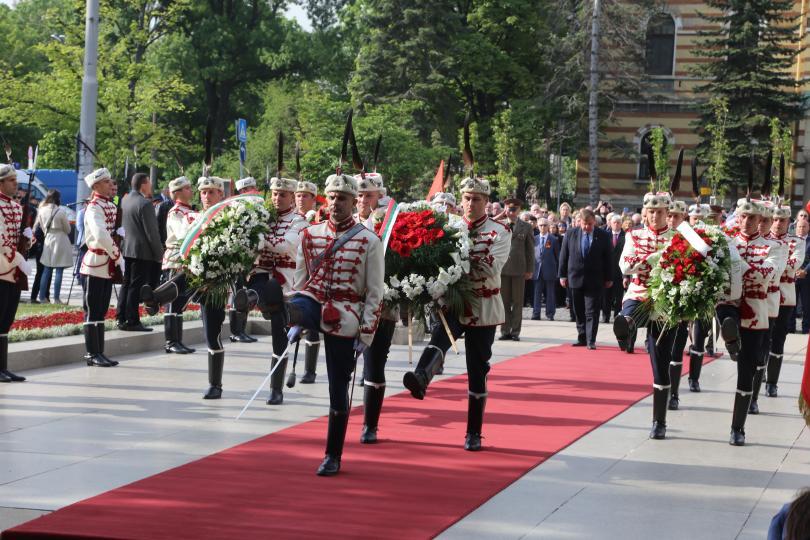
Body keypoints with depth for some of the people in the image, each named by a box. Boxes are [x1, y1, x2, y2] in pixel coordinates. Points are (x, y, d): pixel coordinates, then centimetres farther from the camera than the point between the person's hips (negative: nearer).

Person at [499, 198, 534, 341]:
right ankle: (505, 330, 9)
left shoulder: (526, 227, 6)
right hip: (502, 268, 0)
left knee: (517, 302, 3)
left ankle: (515, 331, 8)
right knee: (504, 301, 4)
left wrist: (530, 270, 2)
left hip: (519, 269, 0)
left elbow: (530, 249, 6)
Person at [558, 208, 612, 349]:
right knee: (579, 312, 9)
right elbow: (563, 256, 7)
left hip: (595, 280, -3)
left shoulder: (603, 236, -2)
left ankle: (591, 340, -6)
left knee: (592, 312, -6)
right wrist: (562, 275, 3)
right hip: (575, 278, 3)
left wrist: (608, 278, 0)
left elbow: (608, 258, 2)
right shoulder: (570, 234, 3)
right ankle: (582, 338, 18)